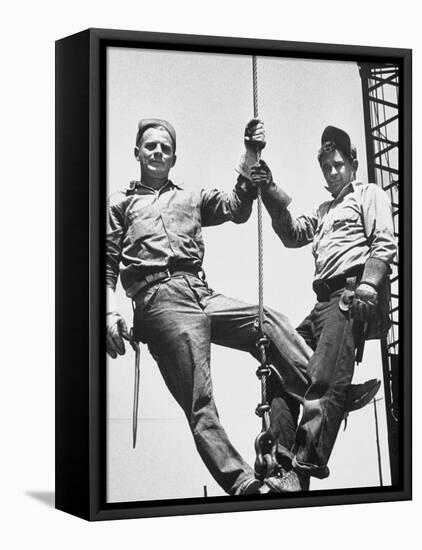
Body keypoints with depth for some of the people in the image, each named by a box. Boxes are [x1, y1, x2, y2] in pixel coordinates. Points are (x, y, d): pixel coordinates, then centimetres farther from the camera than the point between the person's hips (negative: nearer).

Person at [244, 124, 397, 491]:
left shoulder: (369, 194, 13)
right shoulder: (325, 210, 34)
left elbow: (385, 244, -2)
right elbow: (292, 234, 19)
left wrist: (367, 286, -19)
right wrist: (269, 192, 6)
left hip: (352, 293, -8)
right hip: (325, 300, 8)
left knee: (324, 380, -22)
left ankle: (305, 468, -33)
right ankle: (282, 462, -4)